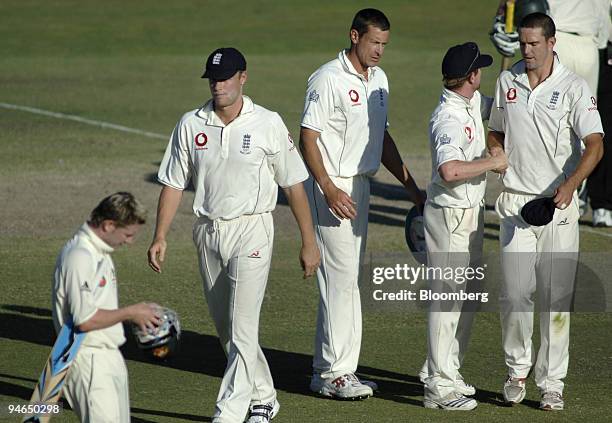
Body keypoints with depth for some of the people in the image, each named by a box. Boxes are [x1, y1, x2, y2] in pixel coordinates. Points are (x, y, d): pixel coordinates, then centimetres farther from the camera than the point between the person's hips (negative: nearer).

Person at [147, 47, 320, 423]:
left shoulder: (268, 124, -5)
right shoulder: (191, 125, 3)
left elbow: (293, 184, -1)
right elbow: (174, 184, 7)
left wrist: (309, 242, -2)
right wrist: (160, 237, -1)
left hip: (251, 230, -4)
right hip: (208, 233, 4)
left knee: (242, 328, -13)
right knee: (227, 330, 13)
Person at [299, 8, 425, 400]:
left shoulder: (379, 79, 13)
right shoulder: (328, 79, -13)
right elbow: (308, 137, -16)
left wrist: (411, 186, 17)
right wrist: (329, 190, -24)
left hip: (360, 186, 9)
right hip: (331, 186, -9)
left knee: (346, 278, 10)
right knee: (341, 278, -10)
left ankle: (326, 371, 16)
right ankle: (336, 372, -7)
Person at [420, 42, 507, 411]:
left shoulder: (474, 102, 6)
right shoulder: (449, 118, -24)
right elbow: (450, 170, -36)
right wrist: (493, 162, -23)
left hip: (472, 212, 10)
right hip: (450, 215, -10)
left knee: (465, 296, 16)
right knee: (448, 296, -6)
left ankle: (446, 371, 26)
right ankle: (439, 387, -3)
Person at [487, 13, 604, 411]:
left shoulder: (574, 87, -6)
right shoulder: (507, 80, 8)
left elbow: (595, 145, -15)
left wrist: (571, 184, -31)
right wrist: (496, 157, 0)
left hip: (559, 204, -3)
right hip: (516, 202, 3)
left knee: (556, 298, -1)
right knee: (515, 293, -5)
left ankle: (552, 383, 6)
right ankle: (517, 371, 14)